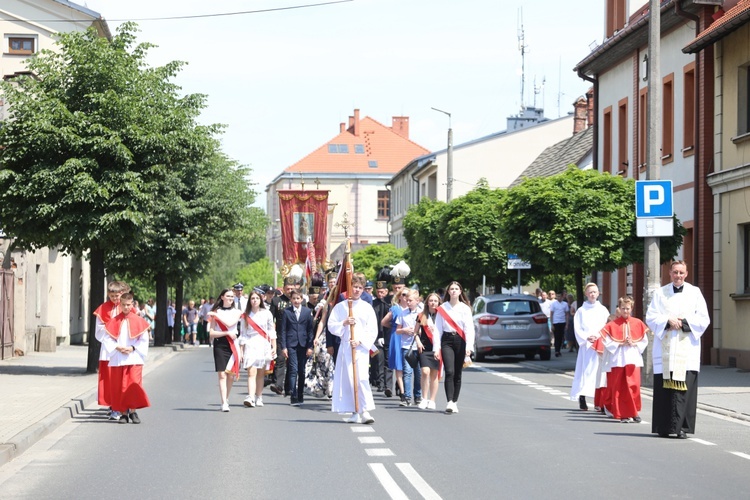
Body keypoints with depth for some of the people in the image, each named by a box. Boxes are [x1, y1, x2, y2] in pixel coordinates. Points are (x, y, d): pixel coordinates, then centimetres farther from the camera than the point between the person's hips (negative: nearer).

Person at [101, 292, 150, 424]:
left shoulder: (138, 321, 3)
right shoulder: (114, 321, 7)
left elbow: (144, 340, 3)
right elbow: (107, 339, 5)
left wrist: (133, 348, -11)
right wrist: (117, 348, -10)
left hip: (134, 358, -2)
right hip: (117, 359, 2)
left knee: (134, 384, -11)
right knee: (119, 387, 1)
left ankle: (133, 411, 0)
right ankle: (123, 413, 8)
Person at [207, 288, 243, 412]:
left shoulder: (237, 312, 10)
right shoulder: (216, 312, 4)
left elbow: (230, 323, -10)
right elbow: (211, 333, -2)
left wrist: (216, 315, -7)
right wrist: (227, 333, -12)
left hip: (233, 344, 2)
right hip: (220, 344, -2)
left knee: (231, 375, 4)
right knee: (222, 374, -10)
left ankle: (226, 400, 19)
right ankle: (224, 403, -14)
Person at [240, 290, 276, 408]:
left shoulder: (266, 314, 7)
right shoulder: (245, 316, 7)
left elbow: (271, 331, 9)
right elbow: (242, 335, 8)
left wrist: (274, 347, 3)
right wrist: (241, 351, 3)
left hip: (264, 346, 1)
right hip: (250, 346, -1)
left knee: (261, 374, 3)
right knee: (251, 373, -13)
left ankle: (259, 398, 11)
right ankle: (250, 398, -24)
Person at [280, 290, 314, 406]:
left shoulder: (307, 311, 6)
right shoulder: (287, 312, 3)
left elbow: (310, 330, 7)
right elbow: (283, 330, 3)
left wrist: (310, 346, 1)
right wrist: (283, 347, -4)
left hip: (303, 344, 2)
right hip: (291, 344, -2)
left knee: (301, 371, 7)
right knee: (293, 370, -10)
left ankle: (300, 396, 18)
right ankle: (294, 397, -13)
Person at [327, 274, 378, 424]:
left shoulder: (367, 307, 6)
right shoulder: (340, 307, 10)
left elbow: (372, 330, 2)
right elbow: (331, 325, 6)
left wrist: (360, 341, -11)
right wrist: (344, 323, -11)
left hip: (362, 347, -2)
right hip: (345, 346, 2)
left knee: (361, 377, -17)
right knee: (348, 379, 2)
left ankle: (365, 411, -22)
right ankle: (355, 412, 9)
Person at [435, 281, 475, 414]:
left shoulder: (465, 308, 4)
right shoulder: (442, 308, 7)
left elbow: (469, 328, -2)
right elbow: (438, 329, 5)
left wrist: (469, 346, -14)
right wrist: (436, 348, -3)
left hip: (460, 340, 1)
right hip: (447, 340, -1)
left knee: (457, 374, 4)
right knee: (449, 372, -15)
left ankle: (454, 402, 14)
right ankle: (449, 402, -21)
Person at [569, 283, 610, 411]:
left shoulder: (603, 310, 11)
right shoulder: (581, 311, 7)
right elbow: (577, 328, 2)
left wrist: (599, 337, -9)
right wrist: (587, 338, -13)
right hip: (586, 345, -1)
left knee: (599, 370, -4)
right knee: (586, 370, -7)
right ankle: (582, 398, -6)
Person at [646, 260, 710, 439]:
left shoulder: (695, 293, 9)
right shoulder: (660, 293, 12)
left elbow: (704, 320, 5)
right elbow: (650, 317, 5)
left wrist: (684, 322, -9)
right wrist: (668, 321, -12)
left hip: (687, 346, -1)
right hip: (664, 348, 1)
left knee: (684, 388, -11)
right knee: (664, 388, -3)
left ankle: (681, 426, -11)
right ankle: (664, 428, 3)